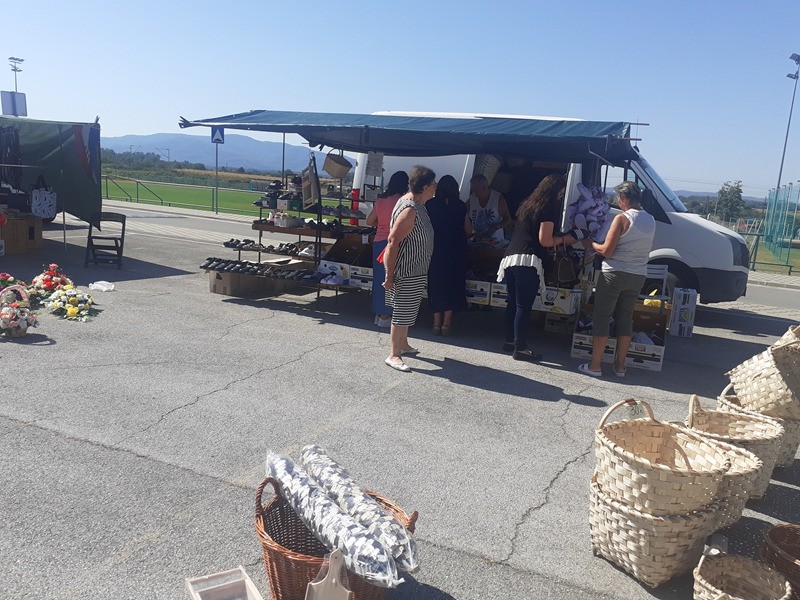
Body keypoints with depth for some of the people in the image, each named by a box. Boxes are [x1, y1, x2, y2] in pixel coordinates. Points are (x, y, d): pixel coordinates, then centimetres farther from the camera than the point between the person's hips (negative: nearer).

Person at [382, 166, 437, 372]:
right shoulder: (409, 210, -24)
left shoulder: (417, 204, 7)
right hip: (406, 271, -10)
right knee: (402, 312, -2)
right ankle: (393, 355, 7)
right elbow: (393, 242, -26)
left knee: (407, 310, 21)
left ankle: (403, 344, 36)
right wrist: (390, 276, -25)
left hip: (416, 270, 10)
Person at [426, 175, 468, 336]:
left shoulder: (430, 204, -2)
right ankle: (447, 323, 10)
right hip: (455, 252, -1)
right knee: (452, 283, 9)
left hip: (434, 251, 1)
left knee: (436, 283, 10)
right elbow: (467, 230, -1)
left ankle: (437, 322, 12)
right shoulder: (460, 206, -3)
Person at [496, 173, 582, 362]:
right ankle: (520, 348, -2)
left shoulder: (528, 204, 20)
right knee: (524, 306, -5)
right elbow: (545, 241, -10)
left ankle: (510, 341, 22)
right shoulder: (548, 208, -6)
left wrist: (561, 237, 24)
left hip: (511, 258, 9)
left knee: (513, 302, 14)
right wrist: (567, 237, 3)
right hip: (528, 261, -9)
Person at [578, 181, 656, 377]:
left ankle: (595, 365, 6)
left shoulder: (622, 218, -13)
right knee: (626, 318, 16)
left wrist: (590, 244, 3)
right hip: (638, 275, 7)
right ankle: (620, 365, 20)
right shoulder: (650, 221, 9)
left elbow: (607, 251, -15)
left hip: (615, 273, -7)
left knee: (602, 317, 2)